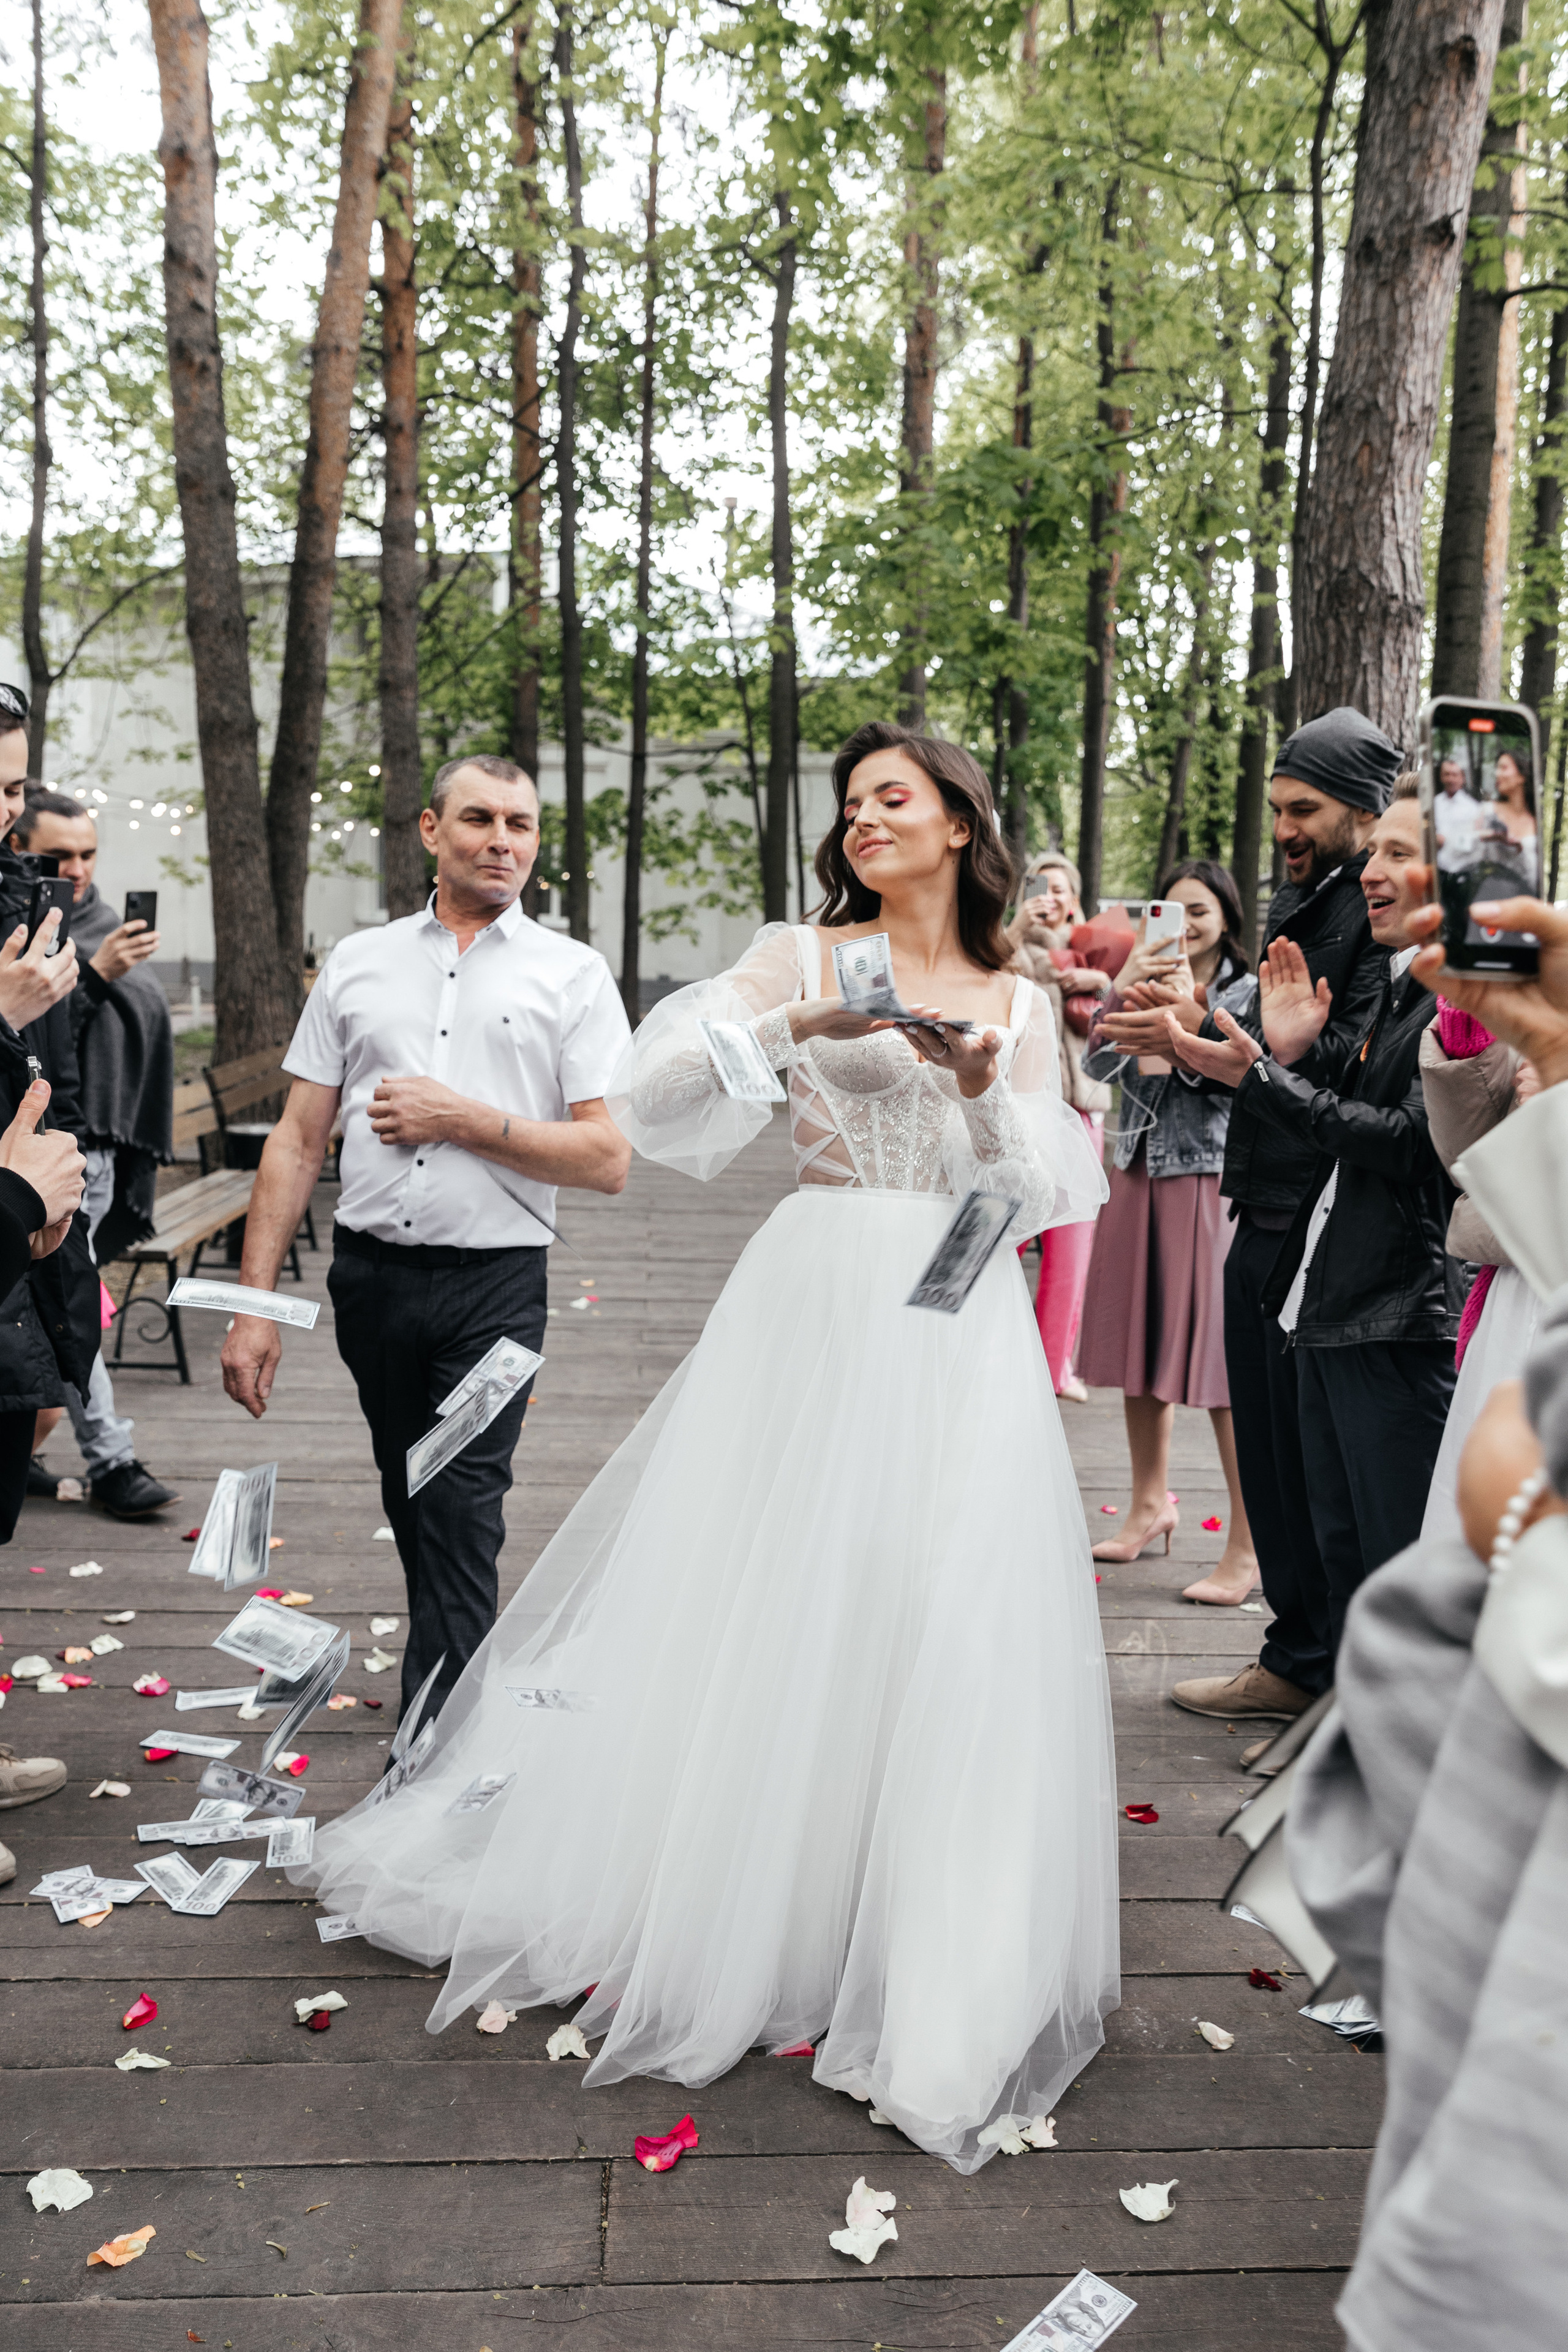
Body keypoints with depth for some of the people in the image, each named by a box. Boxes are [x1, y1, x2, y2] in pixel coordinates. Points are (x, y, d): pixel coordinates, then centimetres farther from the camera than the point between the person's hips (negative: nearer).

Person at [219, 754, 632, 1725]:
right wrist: (256, 1302, 3)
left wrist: (464, 1119, -12)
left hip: (494, 1287, -4)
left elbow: (609, 1161, -5)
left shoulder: (573, 975, 1)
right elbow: (298, 1142, 9)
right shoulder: (358, 963, 10)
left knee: (460, 1520, -7)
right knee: (411, 1507, 15)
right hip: (369, 1274, 4)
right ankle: (467, 1679, 35)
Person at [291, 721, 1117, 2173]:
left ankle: (934, 1964, 17)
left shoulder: (1017, 1001, 13)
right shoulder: (800, 957, 5)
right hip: (817, 1302, -2)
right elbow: (653, 1091, -7)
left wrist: (983, 1086, -8)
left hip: (959, 1333, 2)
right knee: (768, 1603, 2)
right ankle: (725, 1907, 22)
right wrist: (794, 1026, -18)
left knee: (950, 1628, 1)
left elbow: (1052, 1192, 7)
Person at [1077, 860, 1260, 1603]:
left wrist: (1190, 1006, -17)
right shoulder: (1143, 983, 11)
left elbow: (1233, 1083, -14)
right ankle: (1150, 1506, 31)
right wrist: (1122, 989, -14)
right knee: (1142, 1346, 14)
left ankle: (1249, 1548, -3)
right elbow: (1099, 1064, -2)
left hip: (1209, 1183, -6)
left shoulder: (1247, 993, -2)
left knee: (1220, 1351, -8)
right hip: (1139, 1178, 6)